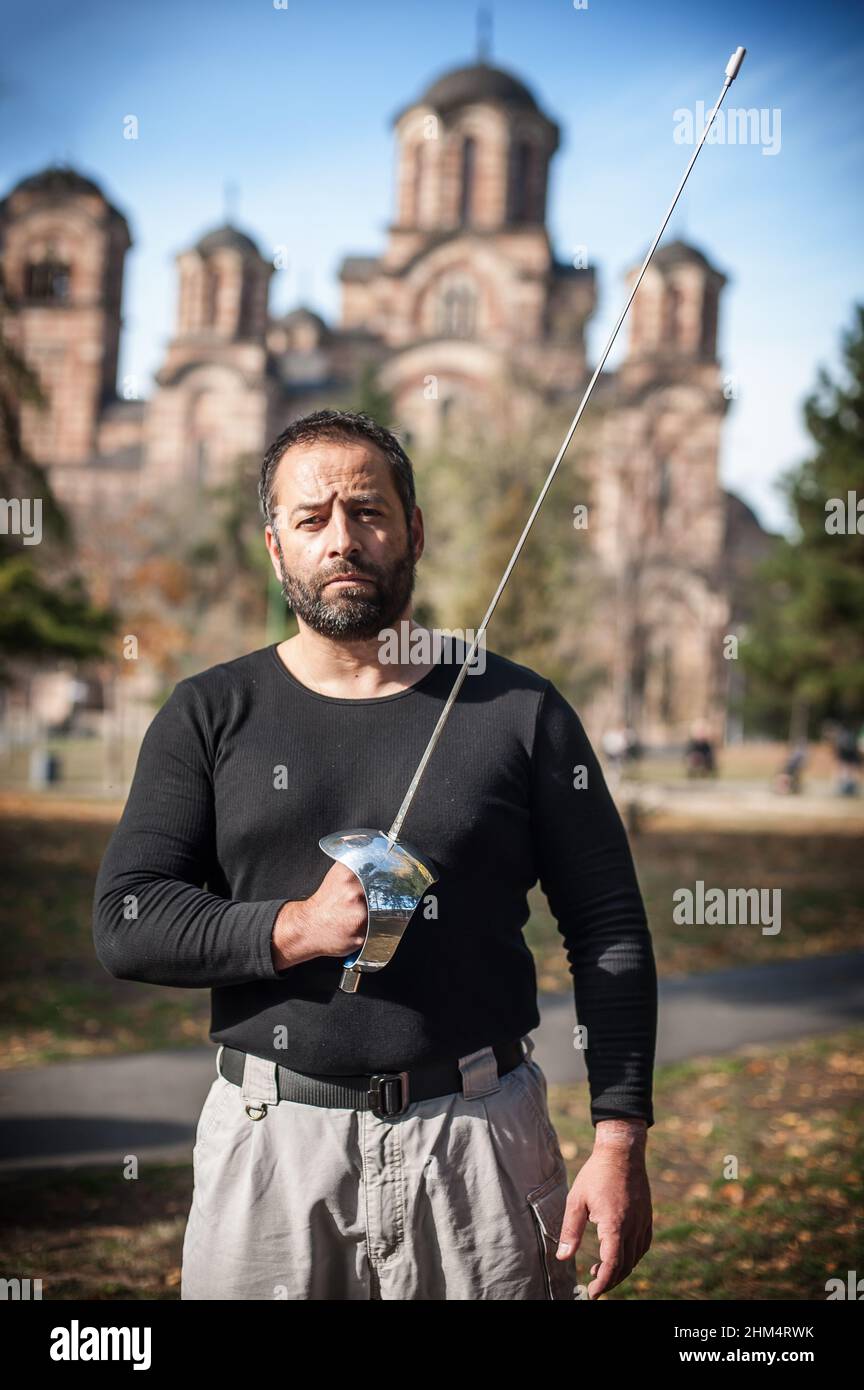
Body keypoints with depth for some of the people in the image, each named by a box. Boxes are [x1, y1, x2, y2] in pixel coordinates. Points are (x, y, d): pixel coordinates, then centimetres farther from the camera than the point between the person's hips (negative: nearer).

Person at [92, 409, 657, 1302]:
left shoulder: (519, 712, 3)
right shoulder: (208, 717, 6)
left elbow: (610, 933, 3)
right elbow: (123, 921, -1)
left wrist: (620, 1142, -5)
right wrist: (295, 928, -16)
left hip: (480, 1137, 0)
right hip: (270, 1140, 1)